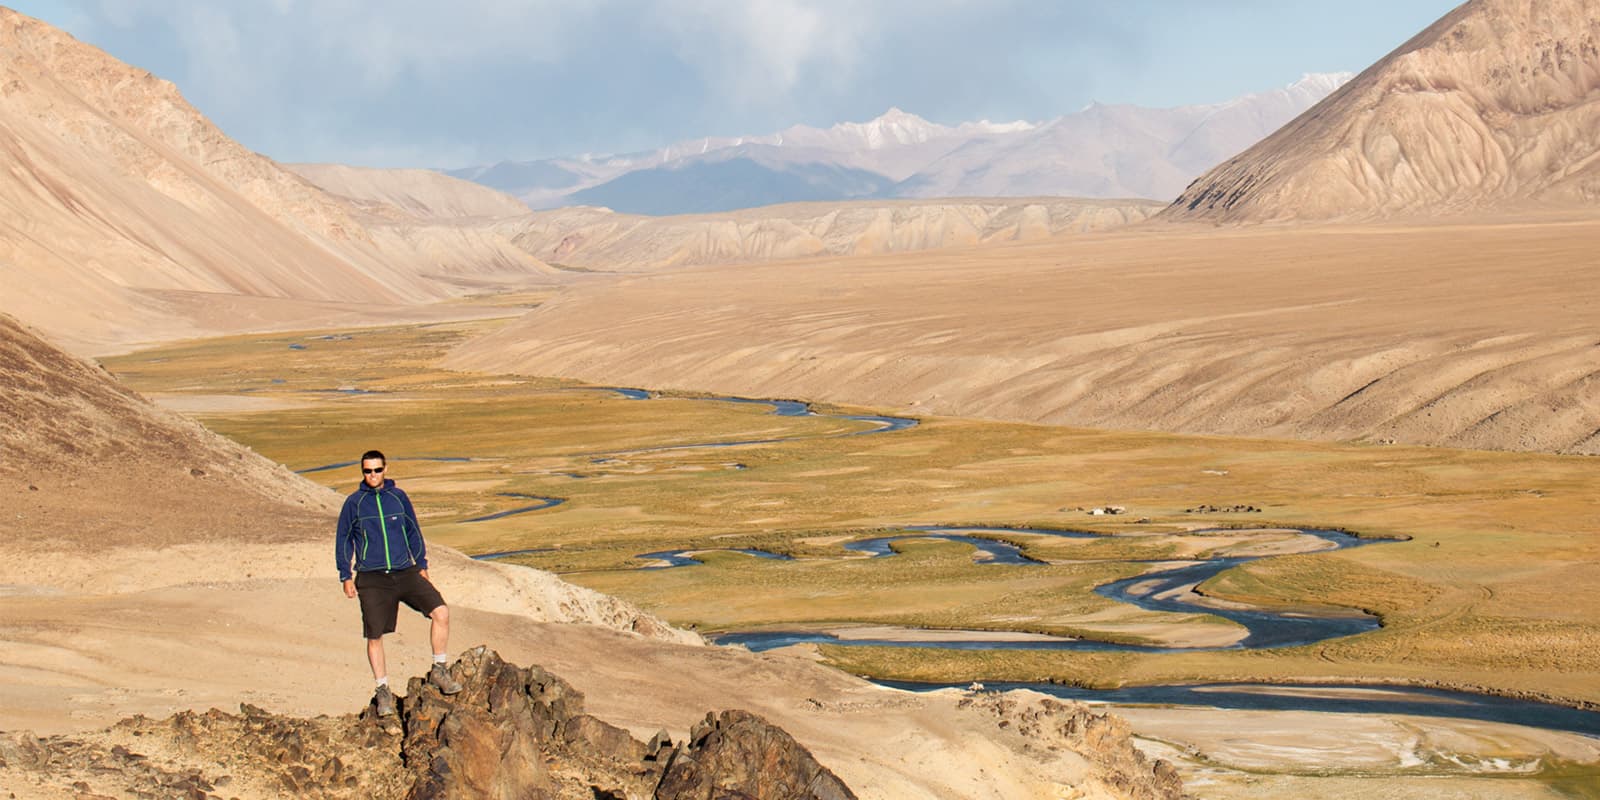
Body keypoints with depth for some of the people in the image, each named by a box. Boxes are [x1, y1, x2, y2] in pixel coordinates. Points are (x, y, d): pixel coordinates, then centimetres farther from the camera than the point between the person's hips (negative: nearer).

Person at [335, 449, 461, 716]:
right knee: (375, 636, 0)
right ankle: (383, 691, 17)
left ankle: (440, 671, 0)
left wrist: (422, 566, 14)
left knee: (440, 611, -15)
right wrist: (346, 577, 4)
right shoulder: (354, 502, 2)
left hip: (406, 573, 2)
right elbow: (343, 540, 8)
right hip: (372, 579, -2)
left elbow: (413, 532, 17)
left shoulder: (398, 497, 8)